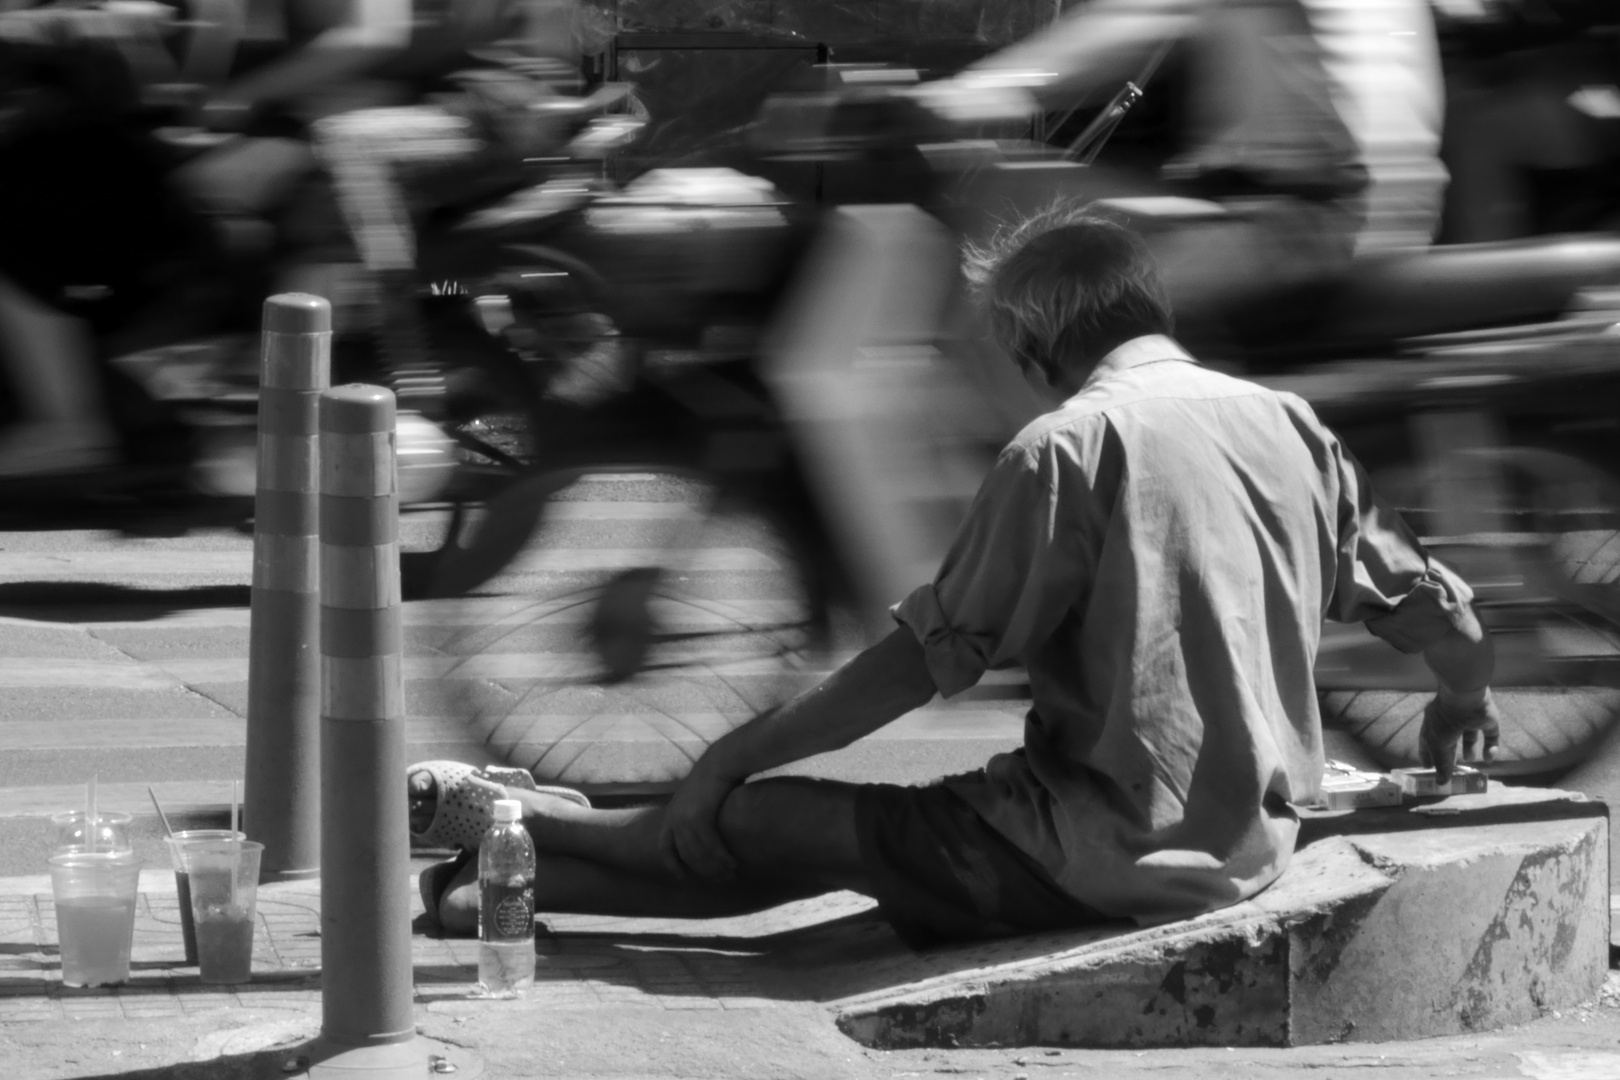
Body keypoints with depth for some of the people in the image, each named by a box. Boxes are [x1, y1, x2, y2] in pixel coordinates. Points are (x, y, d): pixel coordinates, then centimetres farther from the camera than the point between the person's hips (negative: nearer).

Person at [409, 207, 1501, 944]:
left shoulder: (1068, 445, -11)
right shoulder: (1285, 424, 6)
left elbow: (921, 662, -10)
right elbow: (1448, 617, 10)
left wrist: (734, 757, -2)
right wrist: (1464, 704, 33)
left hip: (1108, 854, -7)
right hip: (1256, 845, 7)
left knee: (766, 827, 8)